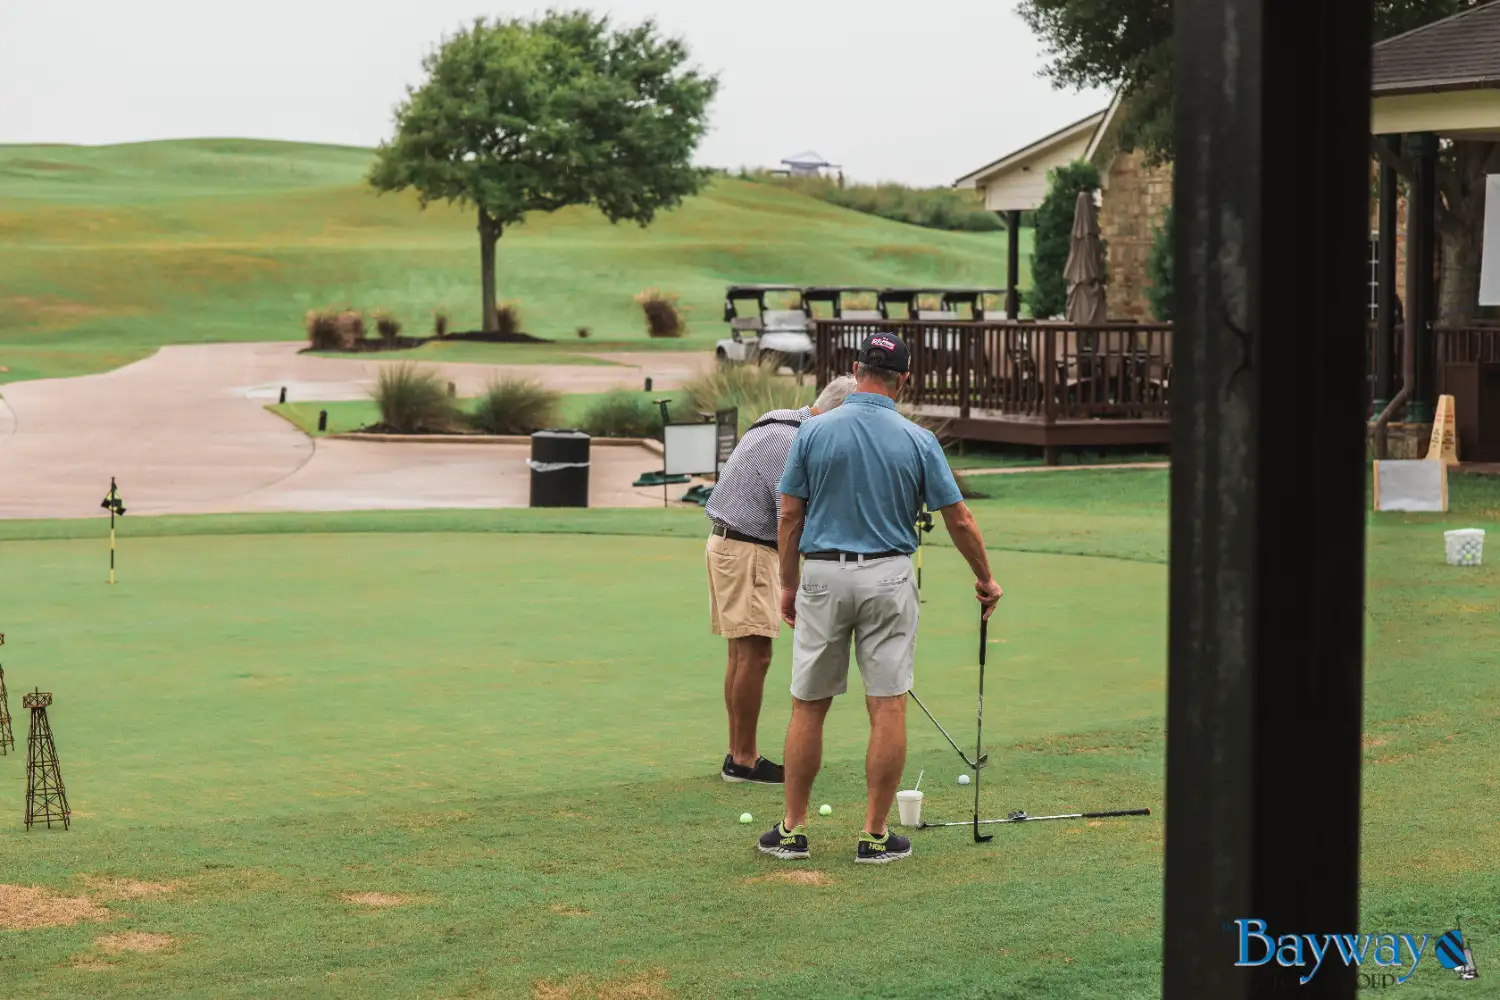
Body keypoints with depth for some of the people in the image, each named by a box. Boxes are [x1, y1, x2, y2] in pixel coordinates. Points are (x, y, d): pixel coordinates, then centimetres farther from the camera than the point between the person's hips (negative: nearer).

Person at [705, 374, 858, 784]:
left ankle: (738, 755, 14)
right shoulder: (791, 442, -19)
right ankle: (744, 760, -4)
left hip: (730, 544, 11)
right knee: (755, 654, -8)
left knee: (742, 654, 11)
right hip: (746, 549, -11)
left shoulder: (784, 425, 13)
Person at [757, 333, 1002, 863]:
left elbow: (790, 515, -1)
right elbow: (959, 520, 1)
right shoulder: (917, 440, -3)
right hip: (889, 579, -1)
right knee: (888, 708, 2)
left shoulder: (814, 431, -4)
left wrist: (789, 585, 10)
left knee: (808, 707, 9)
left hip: (823, 576, 1)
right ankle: (875, 835, 3)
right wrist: (985, 579, 16)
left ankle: (792, 830, 13)